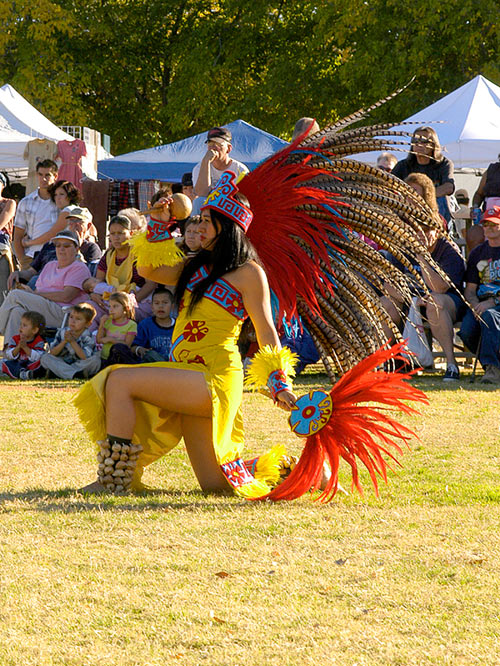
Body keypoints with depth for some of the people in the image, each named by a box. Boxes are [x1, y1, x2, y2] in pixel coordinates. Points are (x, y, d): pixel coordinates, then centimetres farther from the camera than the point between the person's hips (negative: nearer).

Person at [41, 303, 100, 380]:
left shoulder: (88, 338, -12)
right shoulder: (62, 332, -2)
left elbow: (85, 357, -25)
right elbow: (52, 353, -7)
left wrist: (72, 342, -27)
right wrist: (64, 342, -22)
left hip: (81, 365, -3)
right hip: (63, 363, 3)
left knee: (95, 359, -30)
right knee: (45, 358, -20)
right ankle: (76, 374, -39)